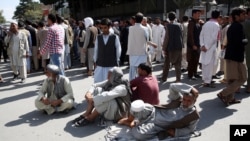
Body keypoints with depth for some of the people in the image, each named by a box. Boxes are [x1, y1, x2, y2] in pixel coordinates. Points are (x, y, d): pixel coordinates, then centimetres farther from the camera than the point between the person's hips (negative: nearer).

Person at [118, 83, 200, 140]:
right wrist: (190, 89, -16)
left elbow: (189, 130, 2)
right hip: (153, 113, 2)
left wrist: (173, 132, -9)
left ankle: (131, 124, 8)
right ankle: (130, 120, 4)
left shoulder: (194, 115, -6)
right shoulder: (178, 100, -2)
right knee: (137, 105, -30)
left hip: (157, 128, -2)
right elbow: (173, 86, -11)